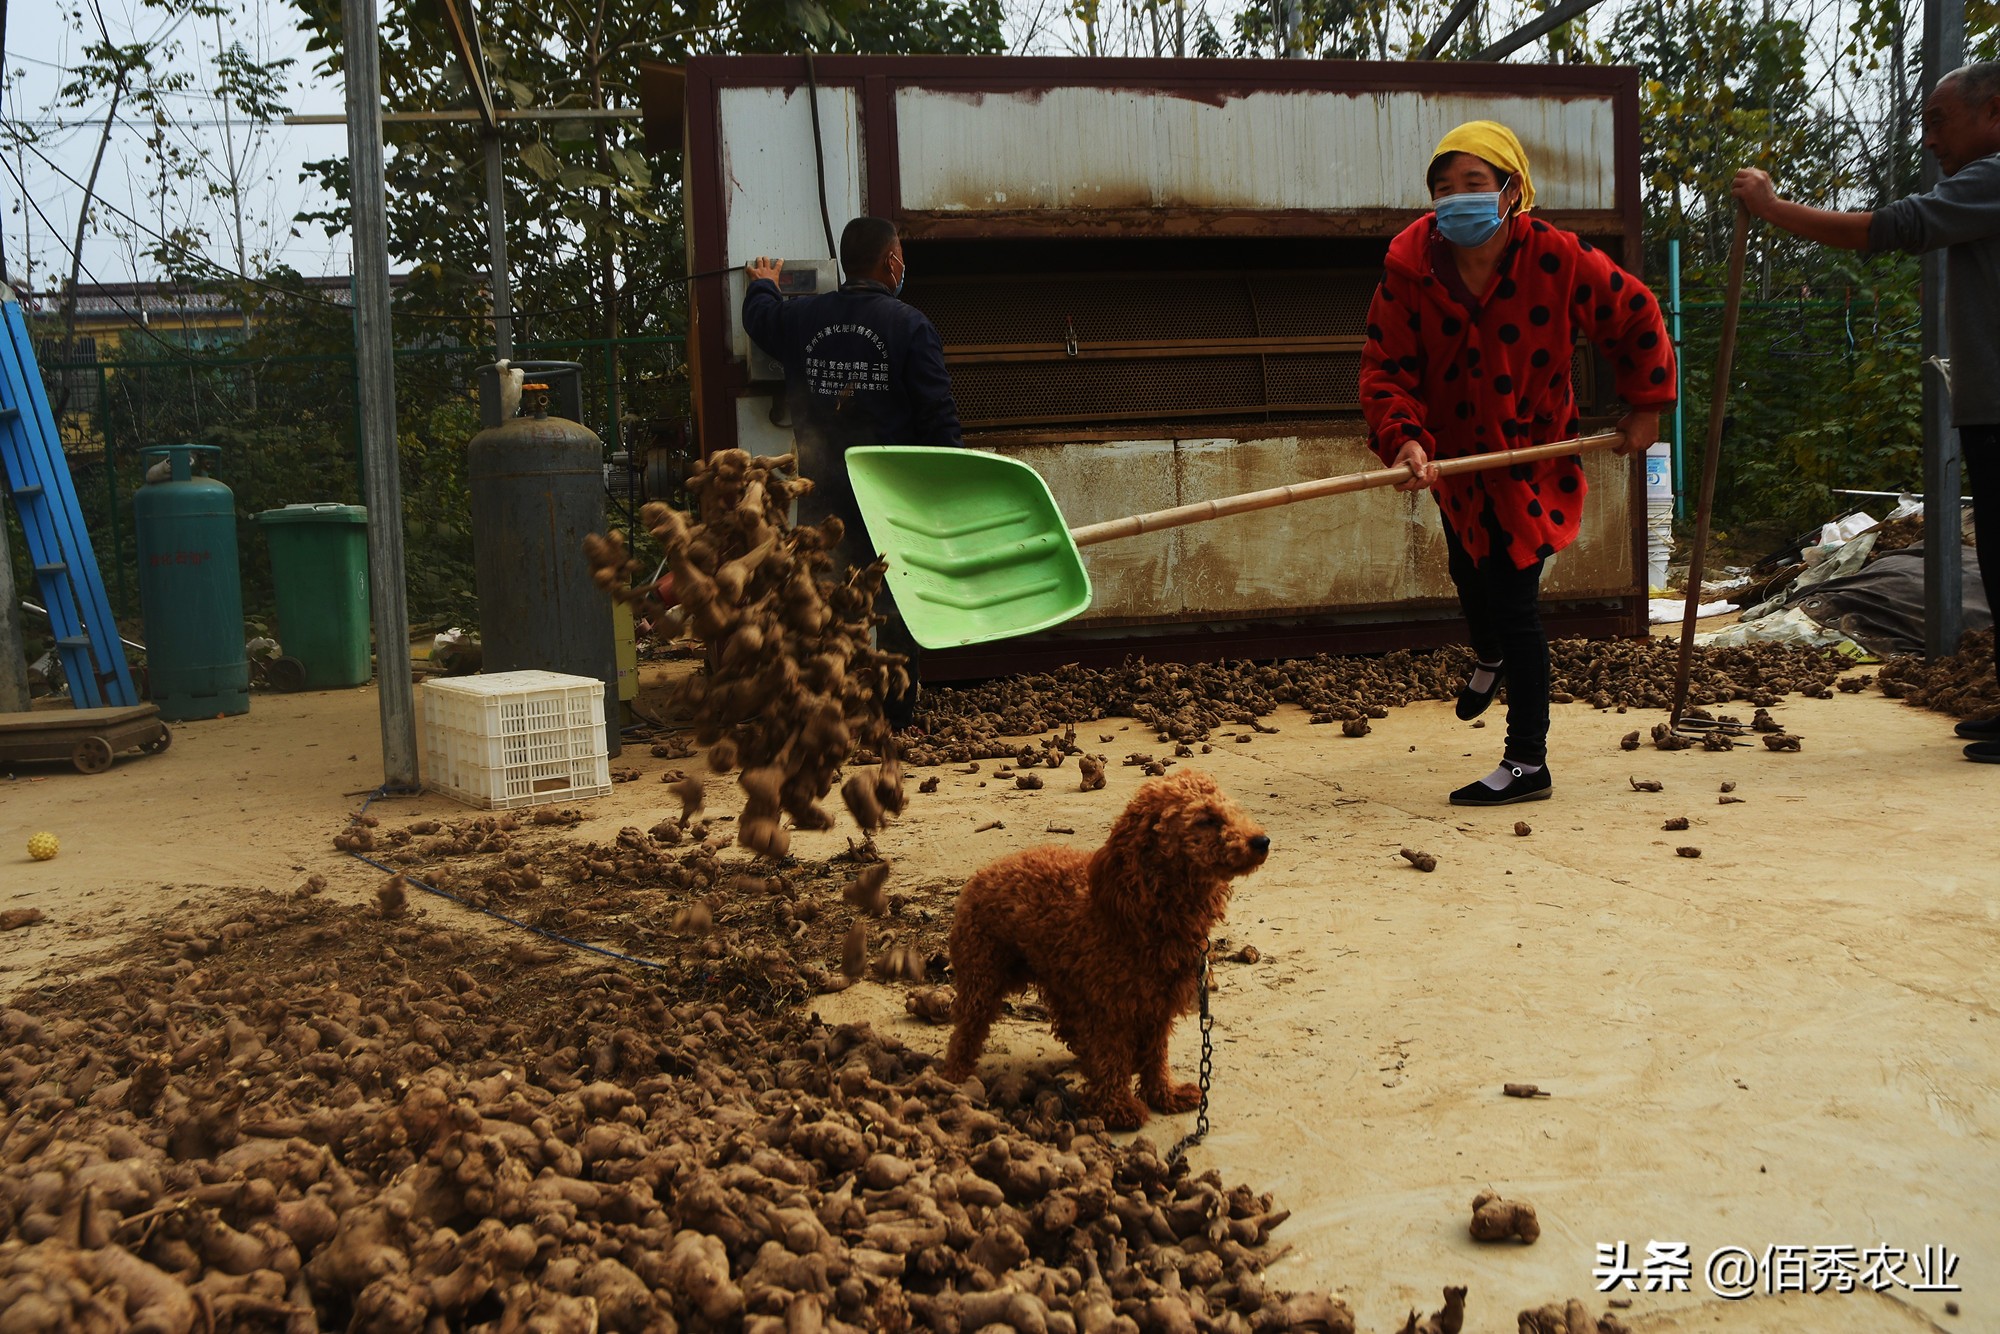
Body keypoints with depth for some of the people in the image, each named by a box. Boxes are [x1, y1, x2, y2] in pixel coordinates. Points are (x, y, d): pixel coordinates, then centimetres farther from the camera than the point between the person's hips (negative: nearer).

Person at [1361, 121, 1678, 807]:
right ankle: (1487, 658, 63)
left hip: (1529, 455, -4)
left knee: (1513, 600, -9)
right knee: (1468, 570, 27)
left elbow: (1635, 315, -5)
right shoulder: (1408, 267, -16)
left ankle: (1527, 763, 2)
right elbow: (1385, 368, -19)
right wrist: (1403, 438, -36)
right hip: (1453, 453, 4)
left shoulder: (1557, 258, -21)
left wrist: (1645, 404, -2)